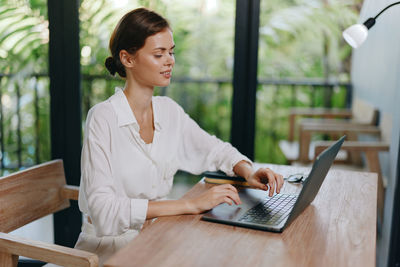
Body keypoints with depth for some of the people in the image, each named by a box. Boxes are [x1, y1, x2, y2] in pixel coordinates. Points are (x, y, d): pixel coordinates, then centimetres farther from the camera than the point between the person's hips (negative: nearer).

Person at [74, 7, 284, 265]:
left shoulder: (168, 110, 3)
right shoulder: (103, 118, -16)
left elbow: (215, 149, 16)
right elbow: (102, 208, -25)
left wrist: (248, 172, -6)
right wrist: (191, 204, -30)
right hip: (111, 244, -6)